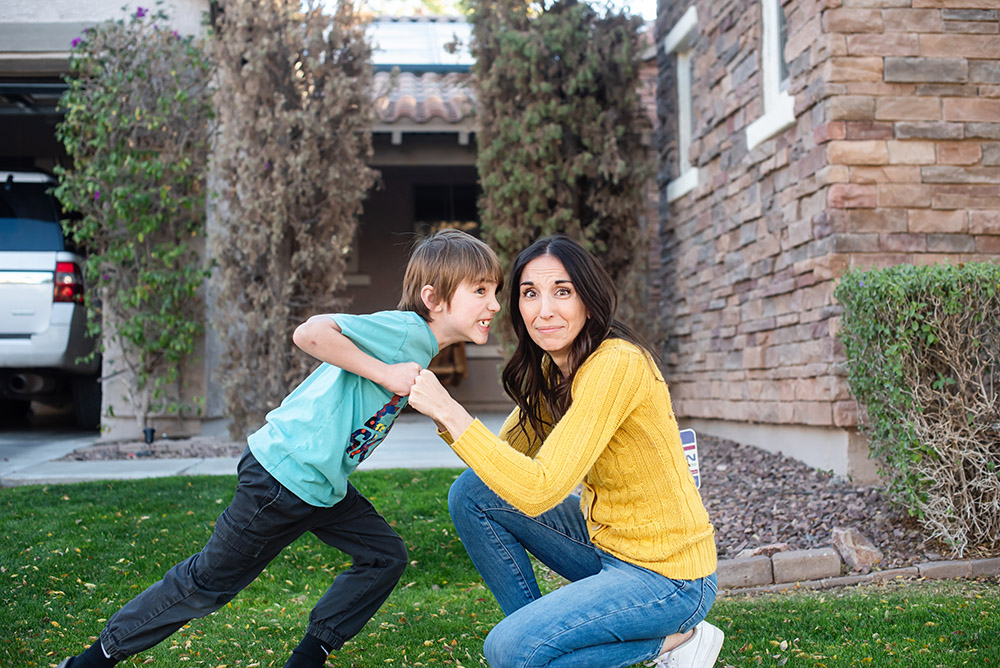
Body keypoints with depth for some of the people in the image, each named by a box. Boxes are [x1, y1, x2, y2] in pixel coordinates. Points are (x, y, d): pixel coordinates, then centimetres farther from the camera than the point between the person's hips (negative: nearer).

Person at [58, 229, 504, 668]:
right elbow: (309, 334, -33)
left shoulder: (422, 349, 7)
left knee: (385, 556, 9)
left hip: (323, 483, 9)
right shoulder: (406, 329, -22)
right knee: (209, 581, 5)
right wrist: (384, 374, -28)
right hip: (283, 474, -9)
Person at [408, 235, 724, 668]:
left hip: (665, 575, -8)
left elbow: (539, 490, -31)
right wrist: (441, 414, -11)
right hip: (604, 542, 8)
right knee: (473, 493, 0)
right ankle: (540, 630, 11)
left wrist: (450, 410, -28)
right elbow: (505, 456, 4)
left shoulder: (617, 363, -25)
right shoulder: (550, 369, 2)